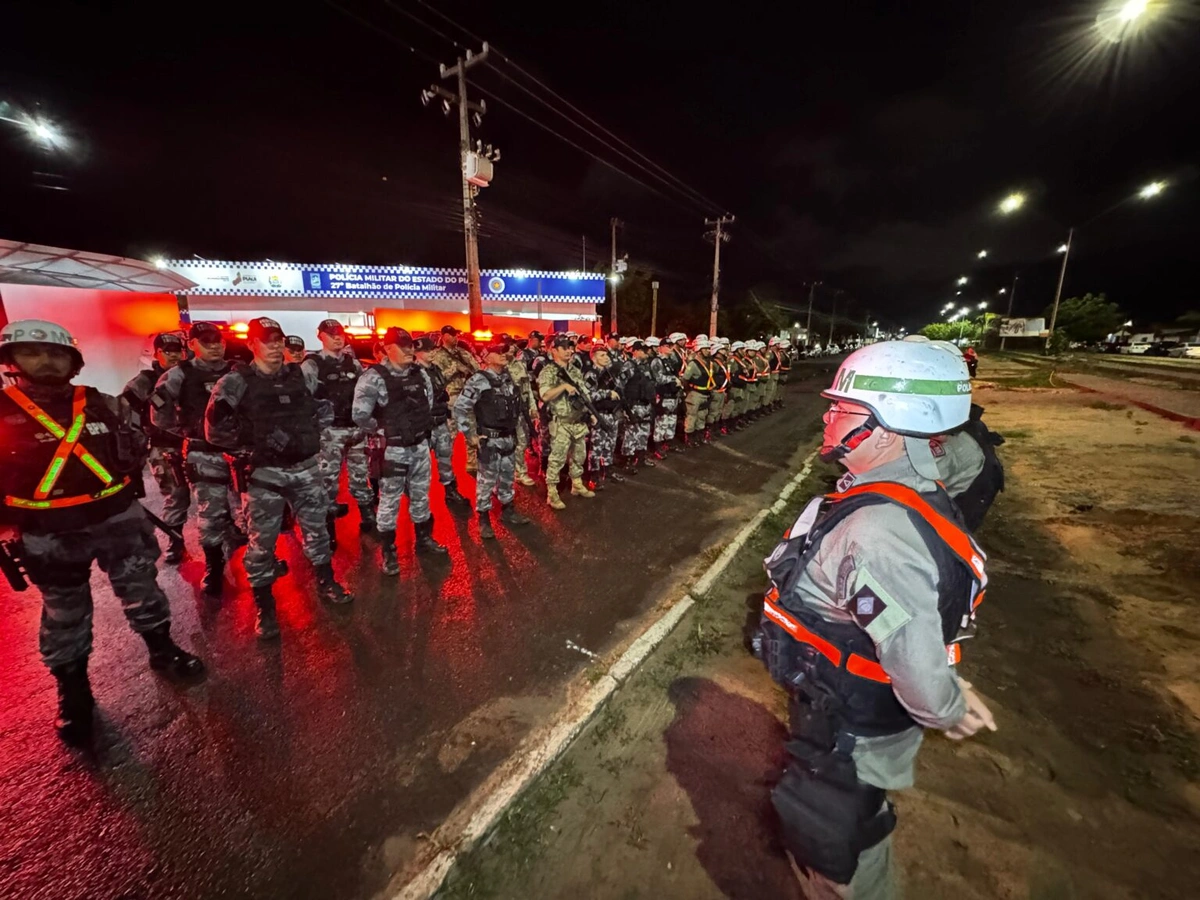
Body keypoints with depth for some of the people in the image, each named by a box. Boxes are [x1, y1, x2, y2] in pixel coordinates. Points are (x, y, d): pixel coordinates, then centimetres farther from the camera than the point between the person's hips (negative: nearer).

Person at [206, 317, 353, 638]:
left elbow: (325, 406, 19)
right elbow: (215, 429, -9)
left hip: (305, 467, 4)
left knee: (316, 527, 15)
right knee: (262, 540, 5)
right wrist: (251, 448, -11)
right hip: (264, 472, -3)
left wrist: (314, 432, 7)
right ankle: (264, 607, 21)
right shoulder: (236, 382, -7)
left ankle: (326, 583, 33)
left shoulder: (302, 376, 5)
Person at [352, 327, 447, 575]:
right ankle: (387, 552, 20)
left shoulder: (420, 374, 4)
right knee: (390, 501, 6)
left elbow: (430, 403, 17)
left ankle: (424, 539, 34)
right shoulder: (374, 377, -15)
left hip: (420, 446, 6)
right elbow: (360, 415, -17)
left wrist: (424, 428, 11)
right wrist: (382, 433, -7)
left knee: (420, 496, 17)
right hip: (392, 449, -5)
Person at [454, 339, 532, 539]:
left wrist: (516, 424, 16)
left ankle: (507, 511, 34)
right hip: (490, 439, -7)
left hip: (509, 437, 7)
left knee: (507, 476, 18)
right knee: (487, 480, 2)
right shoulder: (478, 380, -15)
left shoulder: (508, 378, 7)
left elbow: (517, 403, 21)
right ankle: (484, 519, 15)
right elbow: (460, 407, -17)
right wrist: (470, 435, -15)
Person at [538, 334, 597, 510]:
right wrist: (564, 386, -29)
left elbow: (584, 394, 16)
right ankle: (552, 494, 8)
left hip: (579, 421, 7)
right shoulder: (548, 372, -11)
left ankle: (577, 485, 34)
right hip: (561, 424, -7)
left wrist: (591, 413, 11)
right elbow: (545, 396, -24)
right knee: (557, 459, -1)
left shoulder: (575, 371, 12)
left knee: (579, 456, 18)